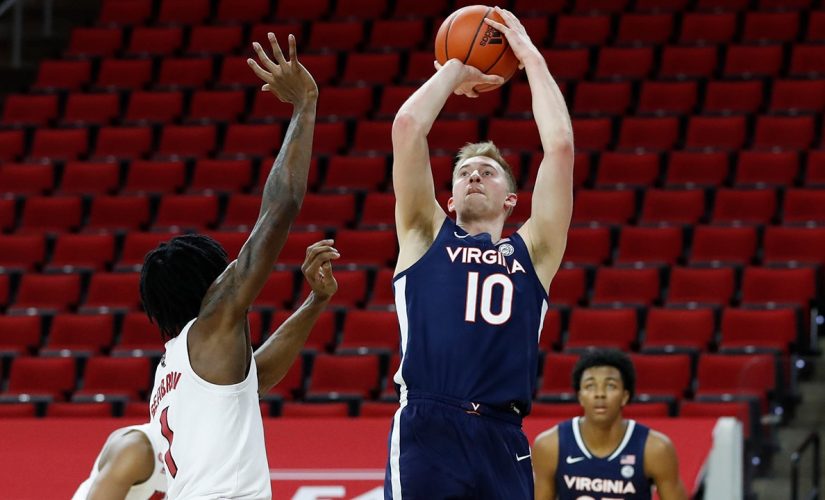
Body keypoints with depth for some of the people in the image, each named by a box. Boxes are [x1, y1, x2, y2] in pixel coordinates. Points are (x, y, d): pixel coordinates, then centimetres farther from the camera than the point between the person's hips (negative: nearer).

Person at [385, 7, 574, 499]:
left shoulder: (532, 251, 18)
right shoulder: (426, 237, 17)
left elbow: (560, 145, 10)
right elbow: (408, 126, 9)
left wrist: (531, 56, 17)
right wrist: (455, 71, 23)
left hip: (501, 442, 2)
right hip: (426, 435, -2)